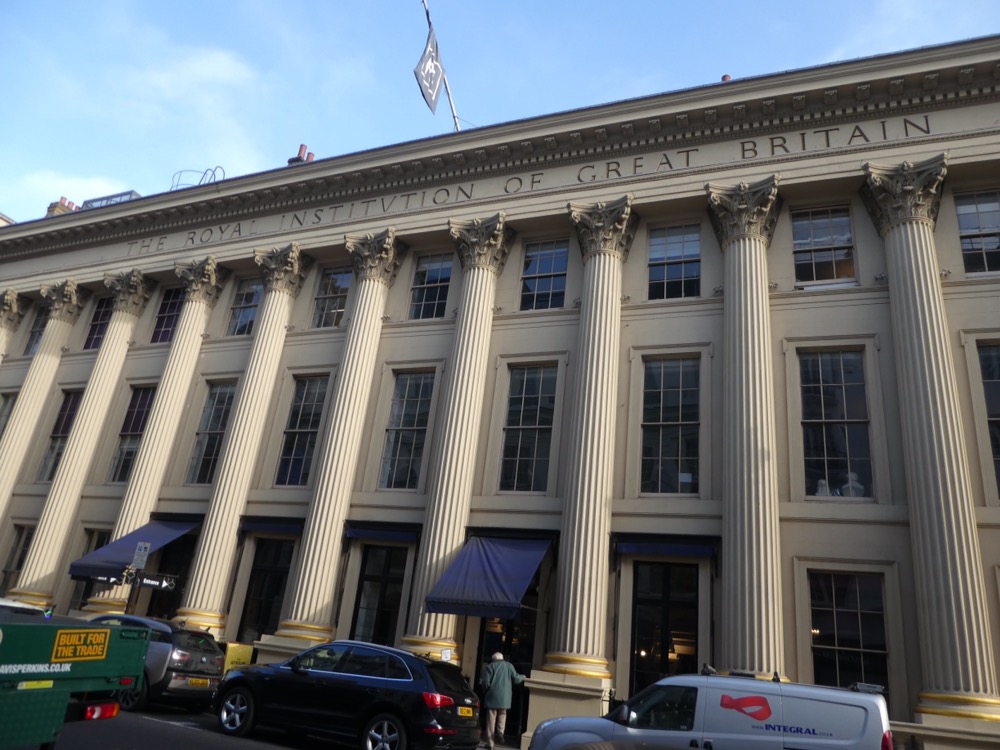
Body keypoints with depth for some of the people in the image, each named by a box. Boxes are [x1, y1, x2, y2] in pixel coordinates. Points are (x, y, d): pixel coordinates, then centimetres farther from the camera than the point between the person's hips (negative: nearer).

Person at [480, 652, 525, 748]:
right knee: (502, 714, 21)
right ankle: (500, 732, -4)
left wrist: (485, 692, 13)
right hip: (505, 697, 2)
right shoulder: (509, 665, 7)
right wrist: (522, 677, 26)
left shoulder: (490, 666, -1)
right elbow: (516, 679, 4)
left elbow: (485, 683, -7)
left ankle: (491, 743, 6)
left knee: (491, 720, 6)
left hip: (492, 697, -2)